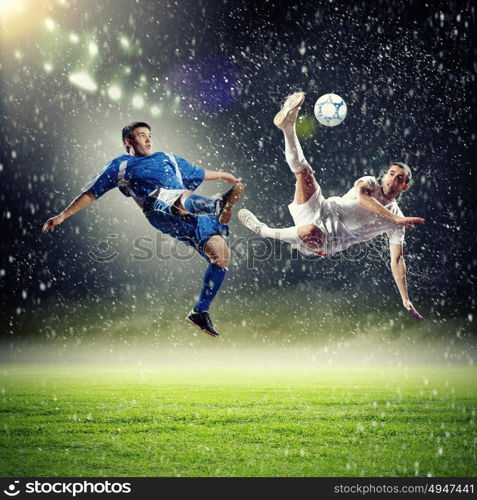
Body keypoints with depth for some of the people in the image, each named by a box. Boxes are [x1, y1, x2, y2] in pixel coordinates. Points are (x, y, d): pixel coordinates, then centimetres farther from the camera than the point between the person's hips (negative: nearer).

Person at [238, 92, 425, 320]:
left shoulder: (396, 221, 10)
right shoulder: (369, 183, 13)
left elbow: (397, 260, 8)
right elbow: (361, 195, -13)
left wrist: (406, 300, -1)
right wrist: (395, 218, -20)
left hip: (328, 240, -2)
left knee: (309, 231, -40)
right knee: (305, 173, -22)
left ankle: (264, 230, -17)